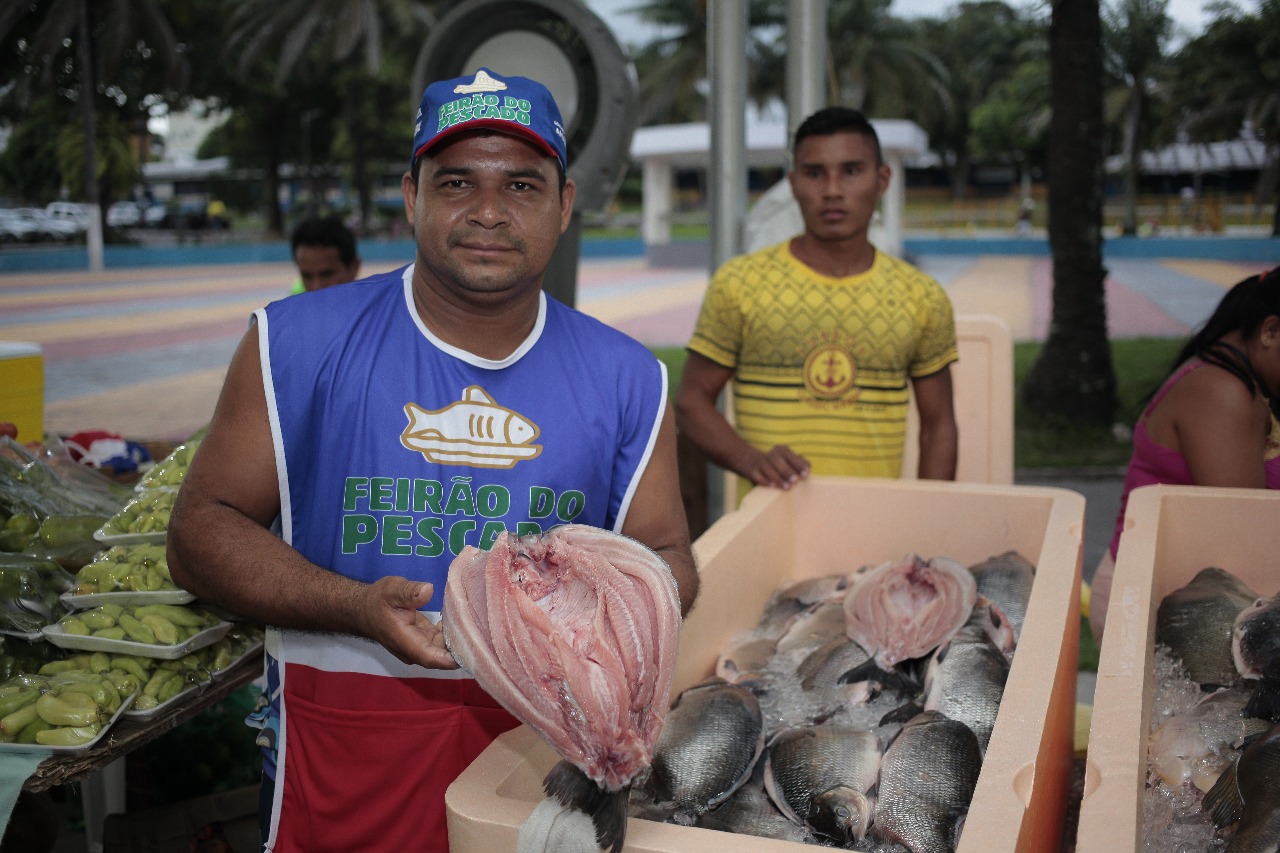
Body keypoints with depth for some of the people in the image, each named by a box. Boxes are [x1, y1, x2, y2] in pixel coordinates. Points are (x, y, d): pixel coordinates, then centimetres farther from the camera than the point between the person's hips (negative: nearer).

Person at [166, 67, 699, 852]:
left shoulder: (626, 378, 1)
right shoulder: (298, 345, -5)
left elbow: (666, 553, 9)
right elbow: (202, 528, -4)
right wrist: (355, 607, -20)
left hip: (552, 725, 2)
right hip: (346, 737, -1)